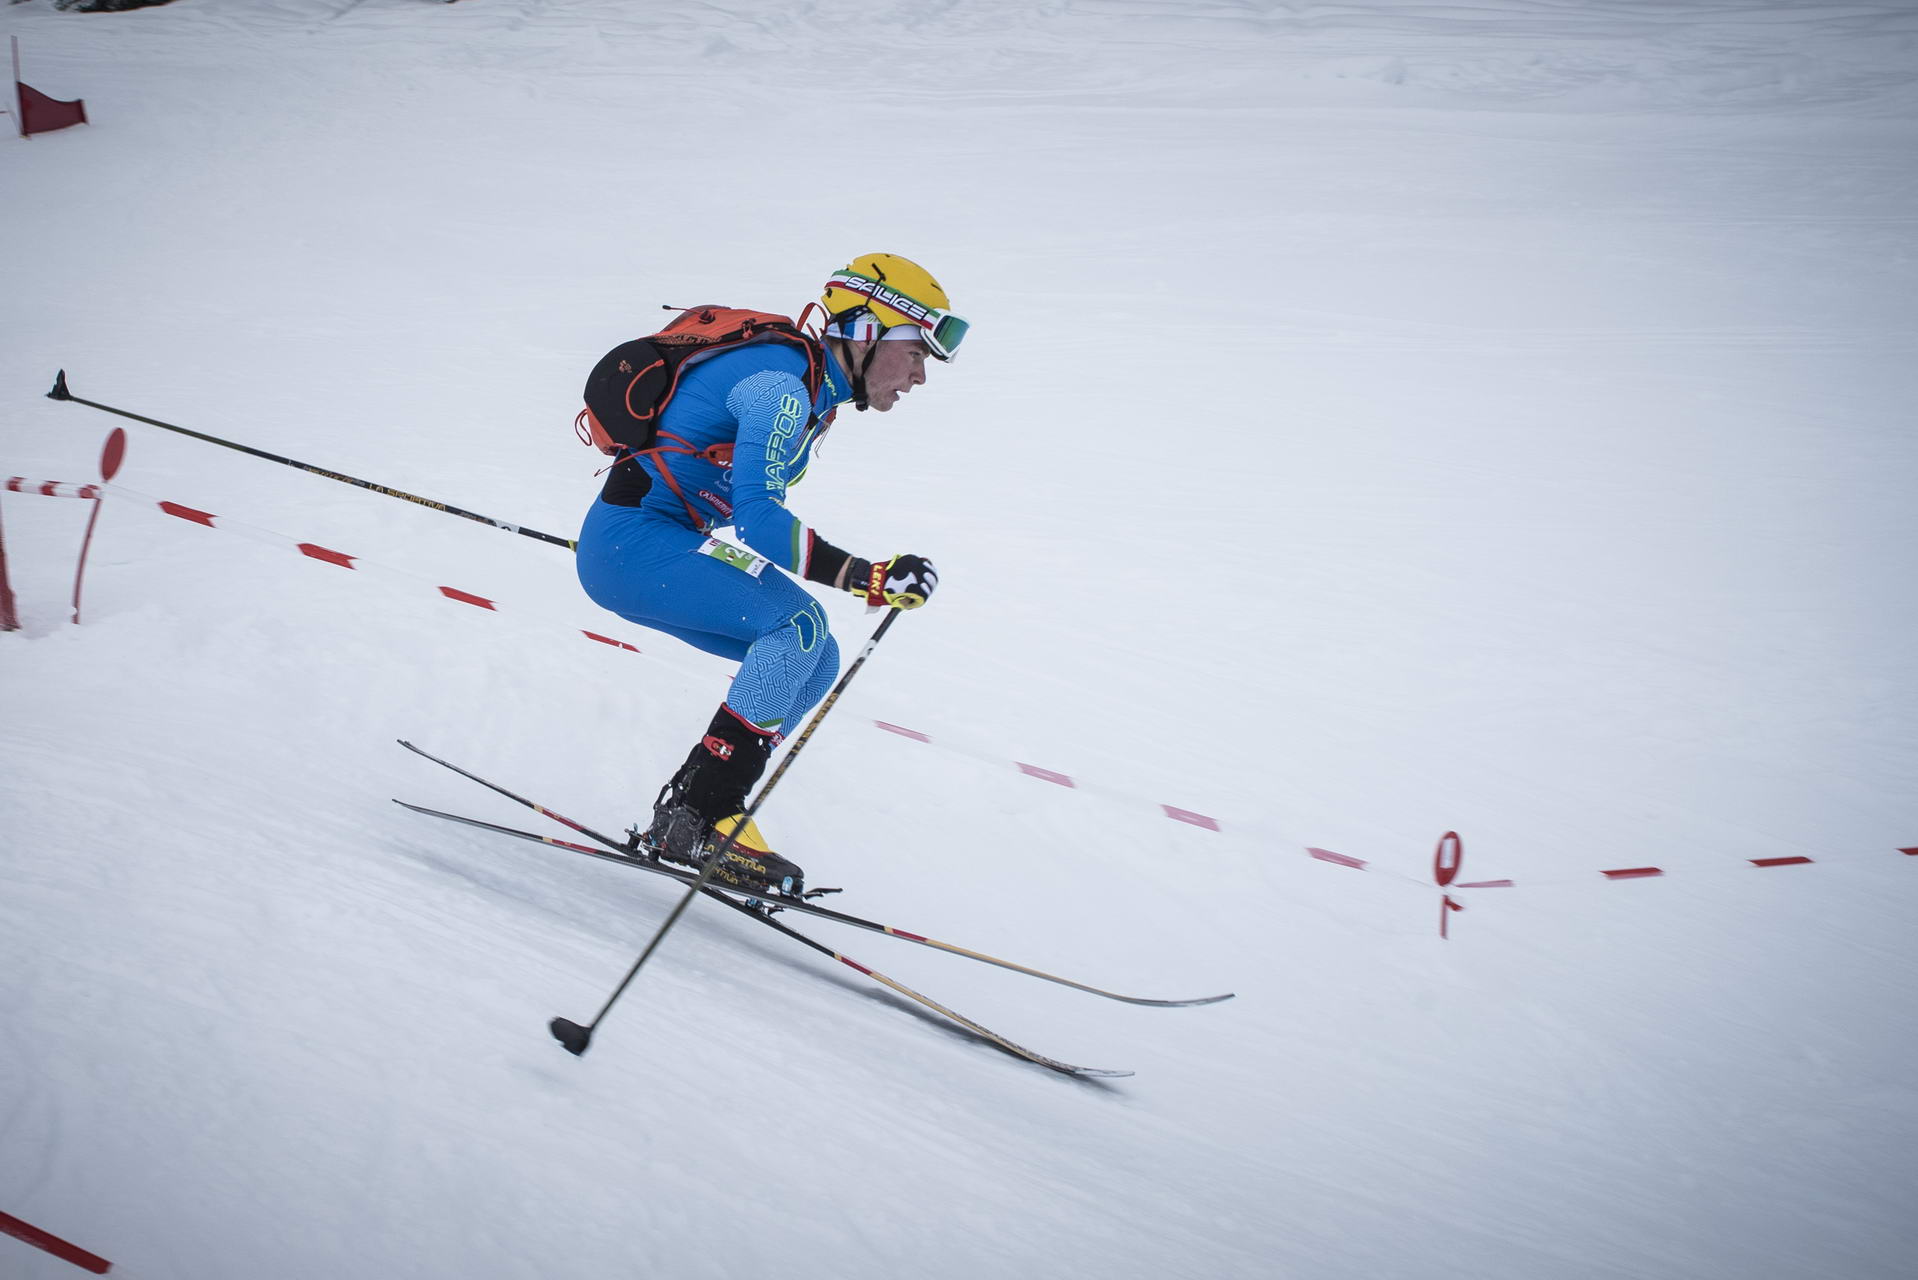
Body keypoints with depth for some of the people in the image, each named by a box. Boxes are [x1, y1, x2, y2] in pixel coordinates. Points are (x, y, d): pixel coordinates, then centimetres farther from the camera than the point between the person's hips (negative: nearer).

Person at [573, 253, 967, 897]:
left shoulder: (812, 388, 11)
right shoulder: (782, 385, -20)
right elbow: (757, 516, -30)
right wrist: (865, 577, -34)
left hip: (665, 541, 10)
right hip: (629, 541, -10)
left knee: (813, 661, 1)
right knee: (797, 624, -24)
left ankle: (691, 814, -1)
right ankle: (697, 819, -22)